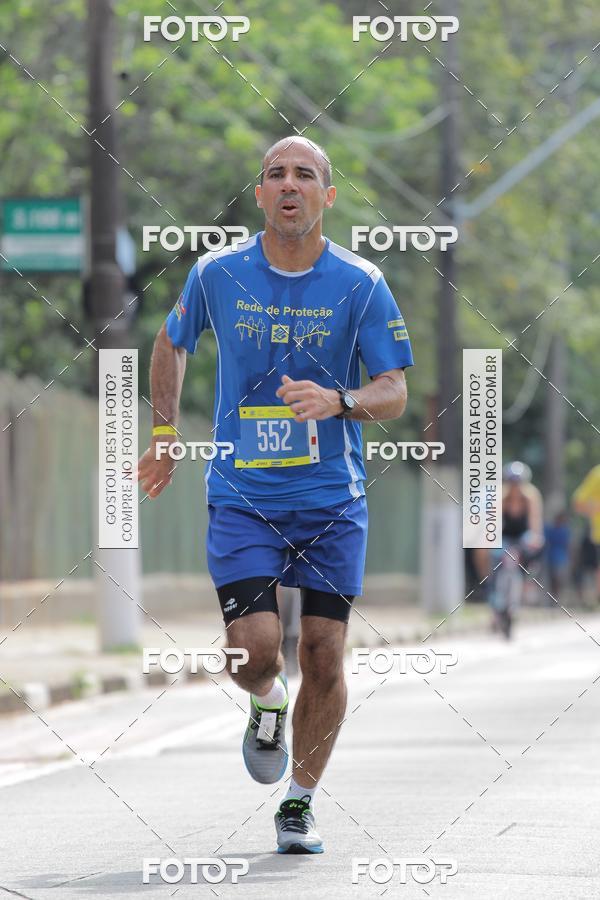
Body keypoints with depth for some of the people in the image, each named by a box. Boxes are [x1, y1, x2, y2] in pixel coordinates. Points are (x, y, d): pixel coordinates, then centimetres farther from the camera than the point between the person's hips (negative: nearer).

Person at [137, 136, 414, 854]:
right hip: (242, 495, 0)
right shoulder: (217, 274, -2)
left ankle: (300, 801, 19)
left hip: (333, 500, 0)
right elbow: (172, 342, 18)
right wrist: (165, 434, 15)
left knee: (324, 657, 0)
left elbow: (395, 392, -5)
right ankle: (268, 705, 23)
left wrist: (339, 402, -25)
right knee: (255, 648, -15)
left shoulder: (360, 284, -5)